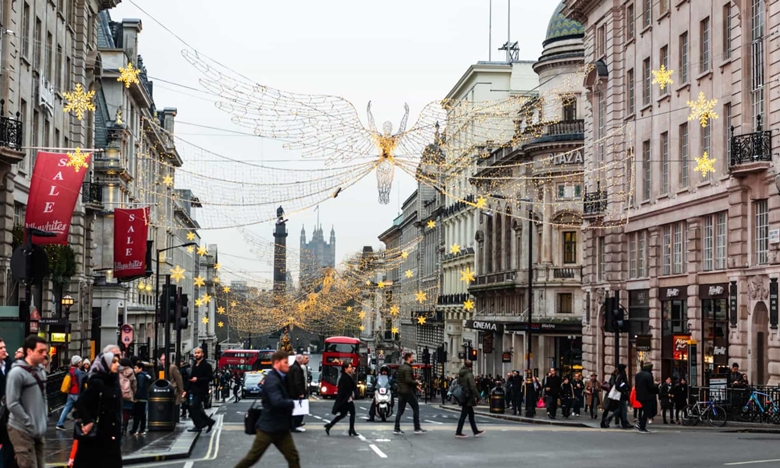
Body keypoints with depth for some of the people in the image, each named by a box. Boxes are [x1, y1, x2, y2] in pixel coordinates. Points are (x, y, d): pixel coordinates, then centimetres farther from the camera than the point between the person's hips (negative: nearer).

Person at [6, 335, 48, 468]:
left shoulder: (41, 370, 11)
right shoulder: (17, 372, -15)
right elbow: (12, 404, -19)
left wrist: (43, 422, 8)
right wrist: (30, 424, -17)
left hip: (38, 431, 8)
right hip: (22, 431, -8)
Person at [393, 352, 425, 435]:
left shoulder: (400, 367, 13)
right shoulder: (408, 368, -16)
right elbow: (408, 380, -25)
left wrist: (415, 385, 16)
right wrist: (416, 383, -8)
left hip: (400, 391, 8)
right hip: (408, 392, -8)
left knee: (400, 410, 8)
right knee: (416, 408, 3)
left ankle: (396, 429, 3)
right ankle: (417, 428, 4)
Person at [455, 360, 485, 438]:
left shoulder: (460, 375, 8)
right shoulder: (469, 375, -17)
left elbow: (458, 385, 15)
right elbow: (473, 387, -21)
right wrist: (477, 396, -14)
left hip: (462, 397, 9)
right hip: (468, 398, -9)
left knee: (471, 414, 15)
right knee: (464, 415, -3)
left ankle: (475, 431, 22)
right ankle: (458, 432, 0)